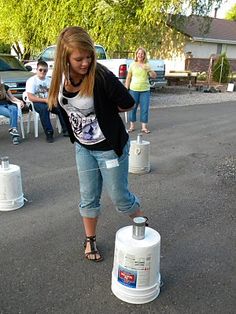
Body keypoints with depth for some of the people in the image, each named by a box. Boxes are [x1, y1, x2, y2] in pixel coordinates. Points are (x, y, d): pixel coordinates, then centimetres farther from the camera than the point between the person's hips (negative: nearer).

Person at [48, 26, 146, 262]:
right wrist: (97, 111, 2)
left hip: (110, 147, -5)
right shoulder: (61, 78, -8)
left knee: (119, 197, 9)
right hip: (83, 147, 5)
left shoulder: (101, 77, -25)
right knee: (88, 198, 14)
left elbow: (127, 104, -15)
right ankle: (90, 241, 35)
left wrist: (104, 111, -5)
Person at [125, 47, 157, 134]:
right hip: (133, 90, 0)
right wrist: (126, 89, 1)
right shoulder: (132, 65, 4)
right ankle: (132, 125, 16)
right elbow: (128, 78, 5)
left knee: (145, 109, 0)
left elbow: (154, 76, -1)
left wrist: (149, 70, -18)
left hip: (145, 90, 1)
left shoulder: (147, 65, 6)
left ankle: (144, 127, 8)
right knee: (132, 108, 5)